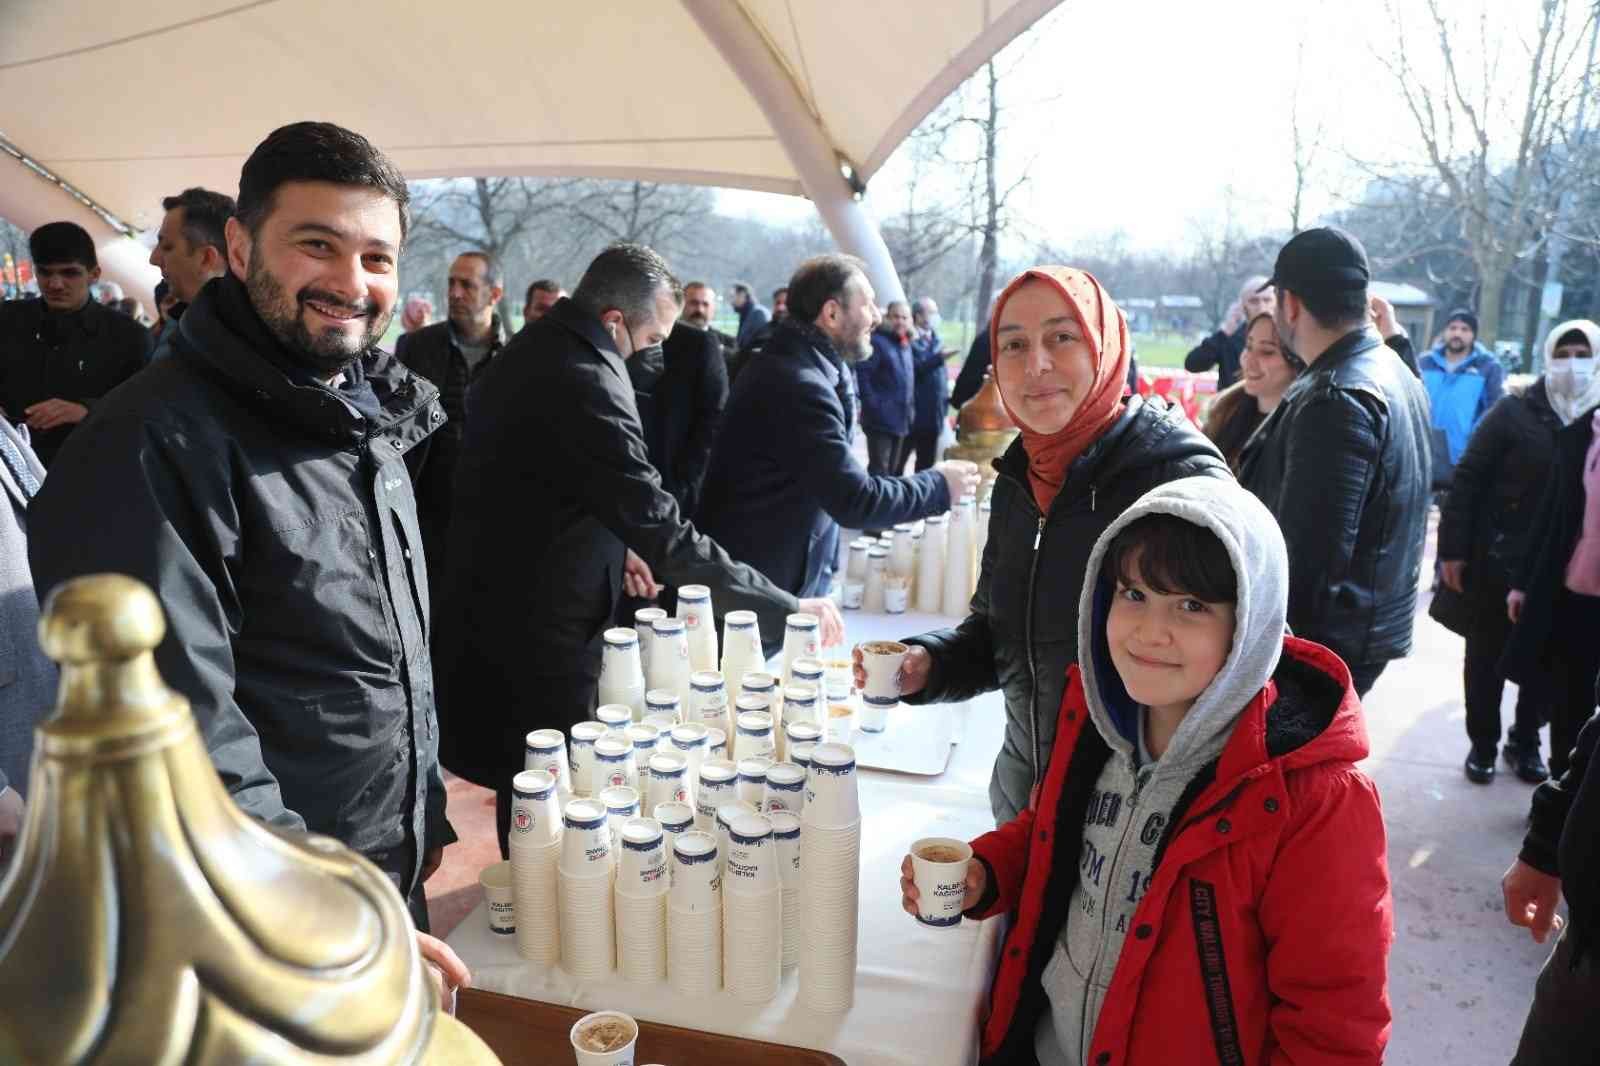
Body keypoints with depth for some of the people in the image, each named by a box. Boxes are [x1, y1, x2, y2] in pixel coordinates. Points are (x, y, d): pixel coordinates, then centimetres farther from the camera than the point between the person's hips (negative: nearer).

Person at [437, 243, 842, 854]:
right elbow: (663, 533, -29)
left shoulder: (528, 352, 7)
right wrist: (786, 608, -23)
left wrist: (614, 546, 14)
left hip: (494, 597, 10)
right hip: (535, 636, -10)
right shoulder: (586, 384, -26)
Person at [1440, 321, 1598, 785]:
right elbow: (1467, 480, -8)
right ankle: (1483, 743, 26)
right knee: (1486, 659, 9)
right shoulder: (1514, 412, -6)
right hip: (1498, 562, -3)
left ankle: (1525, 742, 33)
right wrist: (1453, 549, -12)